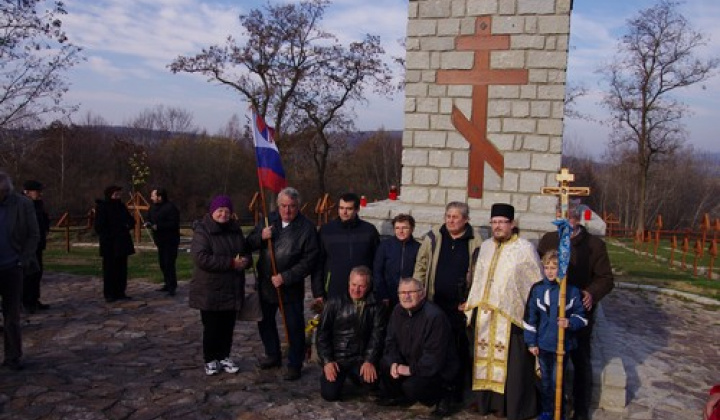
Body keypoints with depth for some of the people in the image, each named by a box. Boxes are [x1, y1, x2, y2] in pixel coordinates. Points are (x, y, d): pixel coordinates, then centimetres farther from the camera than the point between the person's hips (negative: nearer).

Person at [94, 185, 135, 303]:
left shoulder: (121, 206, 12)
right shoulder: (102, 207, -7)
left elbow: (131, 220, 19)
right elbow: (99, 226, -12)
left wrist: (129, 225, -2)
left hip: (122, 243, 6)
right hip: (109, 245, -6)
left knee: (122, 269, 9)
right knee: (109, 270, -1)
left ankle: (120, 292, 18)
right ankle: (109, 294, 6)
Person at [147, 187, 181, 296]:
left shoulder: (170, 207, -16)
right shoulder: (153, 207, 10)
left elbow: (174, 224, -22)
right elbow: (150, 218, 20)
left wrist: (158, 226, -24)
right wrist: (148, 223, -5)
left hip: (170, 240, -9)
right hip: (160, 240, 9)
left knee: (169, 264, -12)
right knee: (162, 263, 12)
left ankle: (172, 287, -8)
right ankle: (168, 284, 22)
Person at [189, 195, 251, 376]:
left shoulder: (235, 230, 8)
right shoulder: (202, 231, -11)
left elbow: (246, 251, 18)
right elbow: (201, 258, -23)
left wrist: (245, 260, -8)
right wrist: (231, 263, -25)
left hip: (232, 290, 6)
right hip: (210, 291, -5)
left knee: (228, 326, 13)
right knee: (211, 327, 5)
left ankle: (224, 357, 28)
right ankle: (210, 360, 20)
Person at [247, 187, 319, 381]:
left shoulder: (306, 227, -14)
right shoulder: (269, 220, 2)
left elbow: (309, 261, -16)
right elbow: (249, 243, 7)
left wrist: (285, 277, -21)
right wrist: (261, 237, -16)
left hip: (291, 287, -5)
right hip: (265, 283, 6)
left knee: (294, 327, 3)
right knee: (265, 321, 19)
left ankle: (295, 365, 19)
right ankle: (273, 355, 39)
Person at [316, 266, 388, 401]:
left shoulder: (377, 307, 2)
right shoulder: (335, 303, 1)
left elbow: (377, 336, -5)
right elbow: (322, 333, 1)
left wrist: (370, 361, -19)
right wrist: (327, 362, -8)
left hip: (360, 359, 1)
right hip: (336, 358, 0)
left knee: (372, 379, -28)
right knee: (330, 394, -17)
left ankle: (355, 376, 8)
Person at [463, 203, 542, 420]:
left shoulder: (525, 249, -7)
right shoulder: (485, 246, 10)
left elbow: (537, 284, -5)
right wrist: (471, 303, 17)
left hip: (511, 316, -5)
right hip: (485, 315, 5)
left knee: (511, 363, 1)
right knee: (485, 357, 12)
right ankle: (487, 400, 26)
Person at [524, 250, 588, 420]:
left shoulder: (572, 291, -8)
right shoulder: (537, 289, -4)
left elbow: (581, 317, 0)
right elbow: (530, 318, 0)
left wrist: (570, 322, -22)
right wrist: (531, 342, 0)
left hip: (562, 344, -2)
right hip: (543, 344, 2)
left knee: (557, 381, 4)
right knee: (545, 380, 15)